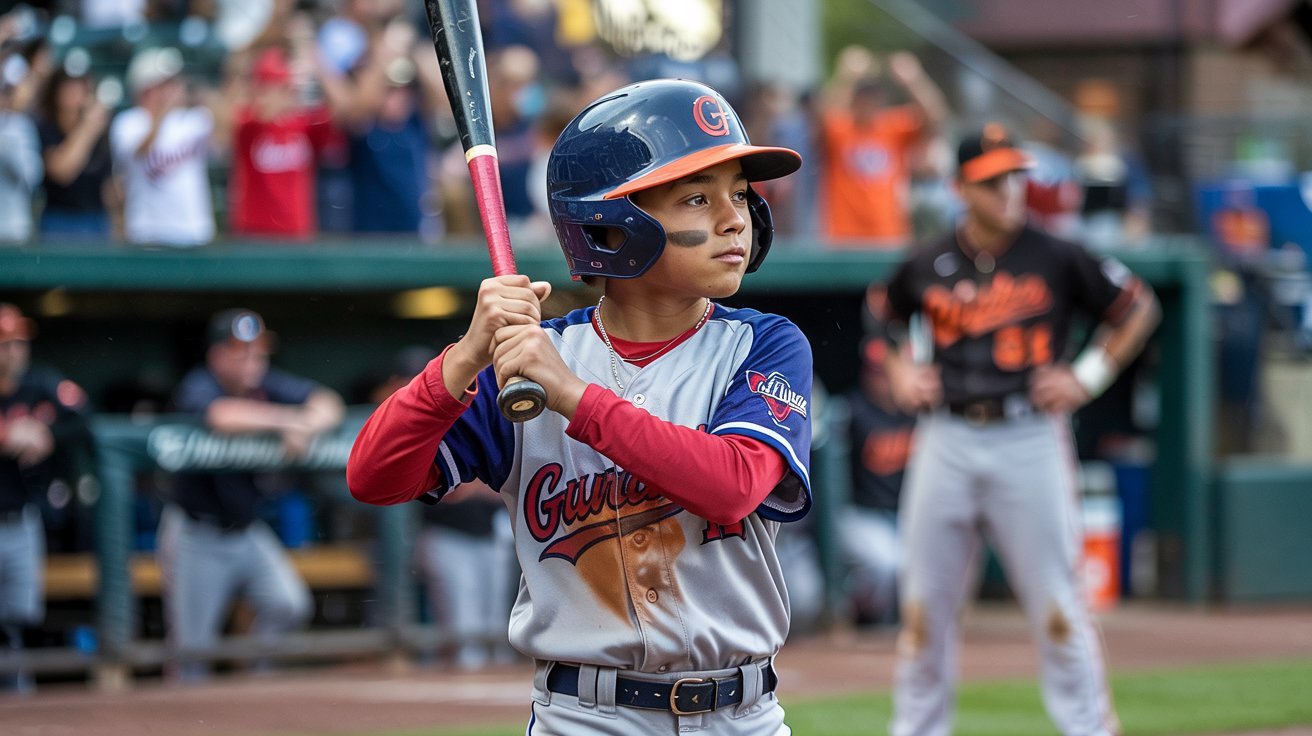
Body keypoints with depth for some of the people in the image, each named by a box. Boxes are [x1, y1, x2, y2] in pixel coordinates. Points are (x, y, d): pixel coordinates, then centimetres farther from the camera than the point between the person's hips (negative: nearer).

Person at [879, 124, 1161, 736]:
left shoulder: (1057, 260, -1)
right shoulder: (926, 266, 5)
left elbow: (1138, 307, 10)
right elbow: (884, 318, 26)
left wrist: (1089, 375, 2)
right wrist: (899, 371, 9)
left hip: (1029, 440, -2)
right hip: (946, 442, 2)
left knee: (1056, 604, -2)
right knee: (925, 602, 5)